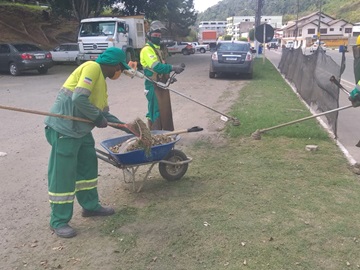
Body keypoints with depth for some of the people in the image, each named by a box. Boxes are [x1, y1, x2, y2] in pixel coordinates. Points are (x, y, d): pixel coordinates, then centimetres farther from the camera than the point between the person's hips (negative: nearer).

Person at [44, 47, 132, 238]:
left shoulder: (102, 81, 16)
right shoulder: (92, 67, -13)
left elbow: (104, 113, 17)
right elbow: (79, 98, -25)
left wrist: (126, 127, 15)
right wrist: (98, 118, -14)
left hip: (81, 129, 10)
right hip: (63, 128, -10)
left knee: (88, 166, 18)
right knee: (62, 174, -2)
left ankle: (90, 206, 34)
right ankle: (59, 221, 10)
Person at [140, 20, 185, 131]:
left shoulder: (157, 49, 19)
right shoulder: (147, 49, -13)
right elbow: (156, 66, -26)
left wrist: (169, 76, 10)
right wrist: (173, 68, -28)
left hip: (162, 85, 10)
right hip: (153, 86, -10)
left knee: (166, 111, 16)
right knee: (155, 112, -7)